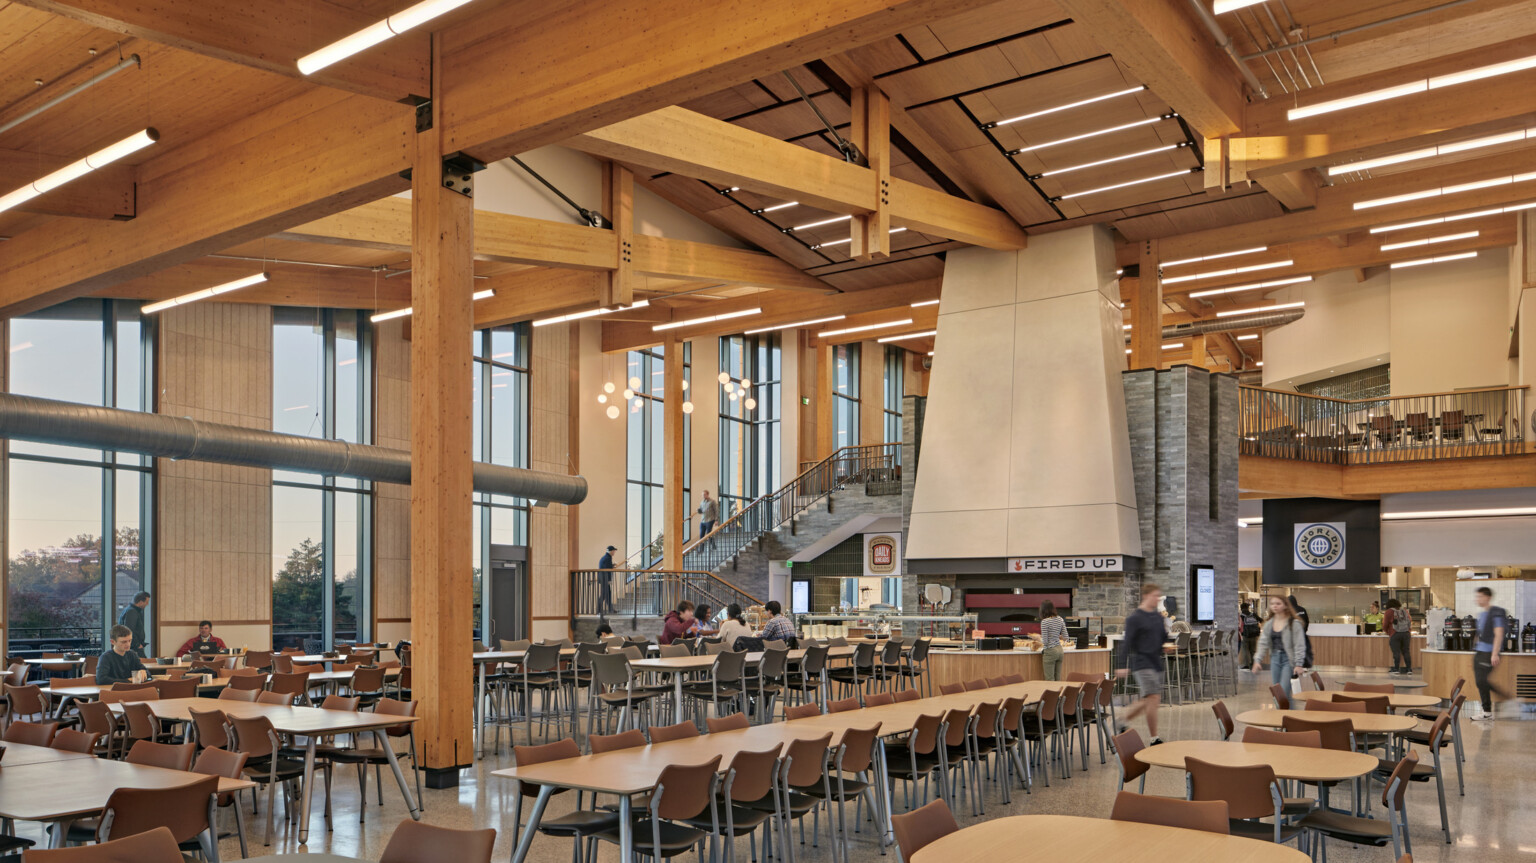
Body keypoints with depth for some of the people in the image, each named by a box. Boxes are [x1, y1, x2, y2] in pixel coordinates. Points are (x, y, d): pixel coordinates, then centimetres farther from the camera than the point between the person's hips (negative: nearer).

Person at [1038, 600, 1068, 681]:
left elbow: (1045, 642, -16)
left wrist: (1039, 637, 3)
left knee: (1050, 679, 0)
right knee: (1058, 678, 13)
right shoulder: (1060, 619, 3)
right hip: (1059, 649, 7)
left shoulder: (1044, 622, -16)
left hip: (1050, 651, -7)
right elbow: (1065, 636, 8)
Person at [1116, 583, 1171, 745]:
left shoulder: (1158, 617, 13)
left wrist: (1169, 632, -1)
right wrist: (1124, 666, -15)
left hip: (1156, 663, 8)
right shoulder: (1134, 617, -8)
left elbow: (1162, 640, 19)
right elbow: (1128, 642, -11)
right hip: (1141, 663, -8)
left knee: (1147, 701, 11)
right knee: (1153, 698, -15)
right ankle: (1154, 738, -7)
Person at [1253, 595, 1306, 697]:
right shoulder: (1269, 624, 10)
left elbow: (1299, 645, -9)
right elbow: (1263, 643, 12)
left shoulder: (1294, 623, -8)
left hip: (1288, 659, -6)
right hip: (1275, 658, 6)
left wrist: (1298, 664, -13)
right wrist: (1258, 660, 2)